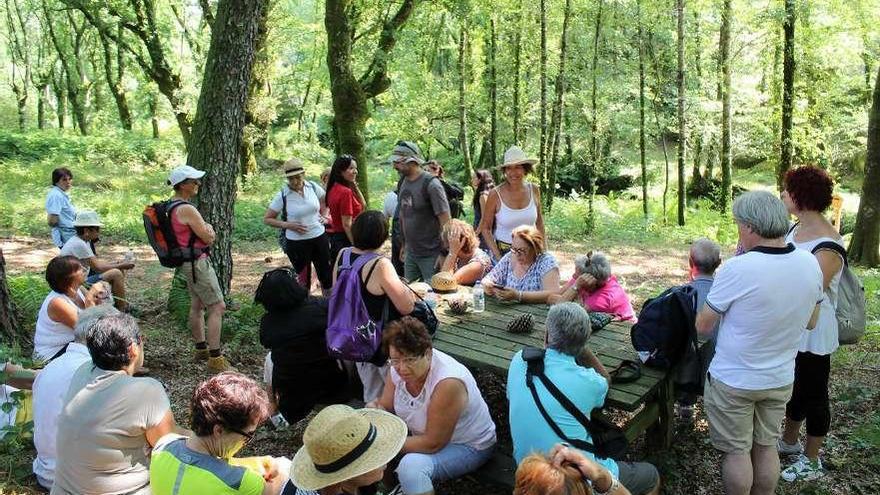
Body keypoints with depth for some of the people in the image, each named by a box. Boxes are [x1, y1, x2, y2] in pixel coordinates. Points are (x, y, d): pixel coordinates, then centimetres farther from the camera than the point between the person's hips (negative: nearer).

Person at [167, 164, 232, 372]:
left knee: (197, 305, 20)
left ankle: (201, 349, 33)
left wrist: (205, 229, 1)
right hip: (197, 262, -11)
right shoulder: (187, 209, -23)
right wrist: (209, 228, 2)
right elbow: (209, 238, -18)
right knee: (217, 307, -7)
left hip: (186, 262, 11)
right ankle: (215, 359, -7)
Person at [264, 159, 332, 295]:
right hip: (297, 243, -3)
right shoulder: (282, 195, -12)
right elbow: (267, 219, -5)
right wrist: (287, 225, -18)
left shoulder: (313, 187, -4)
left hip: (319, 237, 3)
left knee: (326, 275, 14)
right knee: (303, 279, 8)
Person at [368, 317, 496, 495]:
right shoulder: (399, 368, -13)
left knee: (411, 466, -33)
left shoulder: (448, 383, -35)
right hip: (425, 434, 8)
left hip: (468, 446, -8)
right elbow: (385, 406, 1)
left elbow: (433, 444, -28)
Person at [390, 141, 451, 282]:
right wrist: (404, 244, 15)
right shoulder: (403, 183, 6)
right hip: (411, 252, 7)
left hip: (431, 254, -7)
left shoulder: (430, 184, -16)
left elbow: (445, 221, -16)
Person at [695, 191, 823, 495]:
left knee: (737, 451, 12)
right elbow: (810, 322, 8)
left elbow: (703, 327, -14)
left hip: (734, 381, -5)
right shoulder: (811, 264, -8)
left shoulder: (737, 269, -26)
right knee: (766, 447, 21)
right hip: (781, 379, 5)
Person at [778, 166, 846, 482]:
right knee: (793, 385, 23)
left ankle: (811, 461, 26)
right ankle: (789, 441, 43)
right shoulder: (797, 230, 2)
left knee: (812, 393, 8)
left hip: (813, 334, -8)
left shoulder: (827, 247, -25)